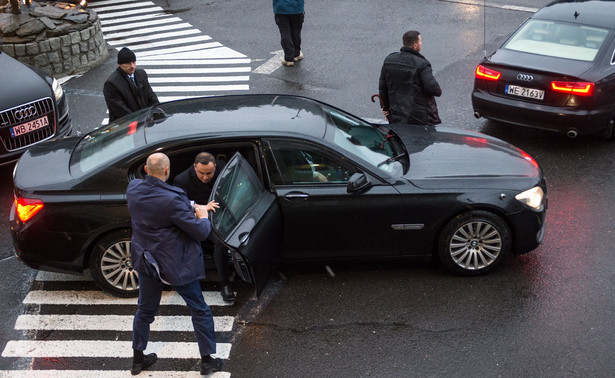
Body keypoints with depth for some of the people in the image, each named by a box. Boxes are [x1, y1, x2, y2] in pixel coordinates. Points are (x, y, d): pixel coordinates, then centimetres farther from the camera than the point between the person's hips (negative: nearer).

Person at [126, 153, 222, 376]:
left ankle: (138, 359, 36)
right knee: (199, 310, 13)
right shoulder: (172, 200, -29)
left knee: (145, 310, 23)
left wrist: (193, 207, 4)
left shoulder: (133, 188, -9)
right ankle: (207, 361, 22)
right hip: (175, 265, -6)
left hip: (147, 262, 6)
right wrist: (203, 216, -2)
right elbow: (201, 233, -23)